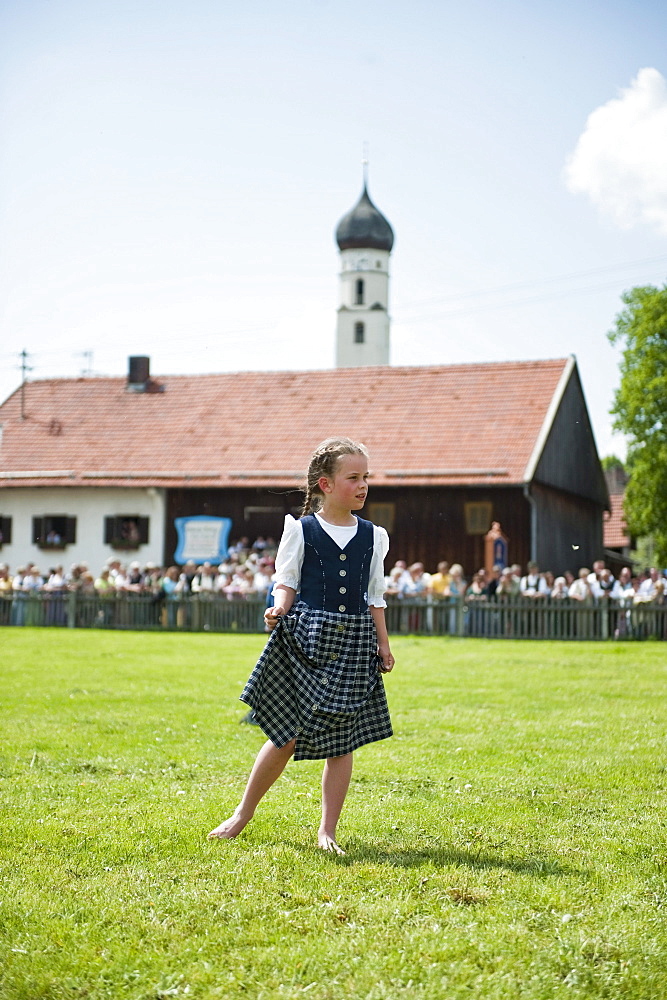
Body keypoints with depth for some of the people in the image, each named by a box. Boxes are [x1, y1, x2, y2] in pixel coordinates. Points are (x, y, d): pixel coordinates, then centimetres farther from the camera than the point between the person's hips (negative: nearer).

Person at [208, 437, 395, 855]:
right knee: (287, 736, 0)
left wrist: (383, 645, 10)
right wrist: (278, 610, -21)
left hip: (354, 644, 3)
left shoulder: (372, 536, 9)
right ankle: (243, 814, 19)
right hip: (306, 640, -3)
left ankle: (328, 831, 12)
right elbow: (286, 583, 0)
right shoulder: (300, 530, -1)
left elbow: (375, 598, 14)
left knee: (342, 740, 2)